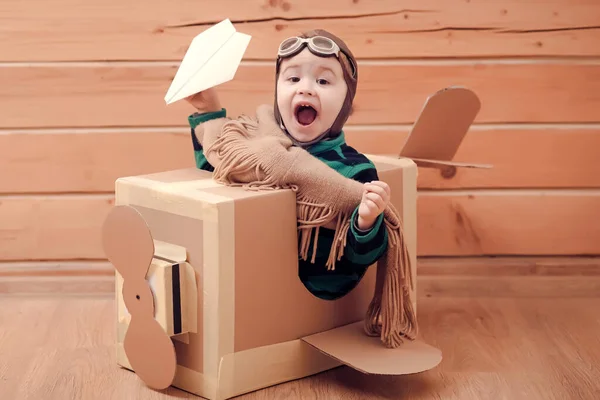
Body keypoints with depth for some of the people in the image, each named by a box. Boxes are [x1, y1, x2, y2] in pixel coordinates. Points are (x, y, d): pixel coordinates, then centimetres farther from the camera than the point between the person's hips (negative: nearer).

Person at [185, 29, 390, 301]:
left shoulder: (354, 170, -10)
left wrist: (366, 222, -28)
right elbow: (214, 169, 24)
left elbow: (362, 258, -8)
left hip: (317, 299, -4)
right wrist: (208, 111, 18)